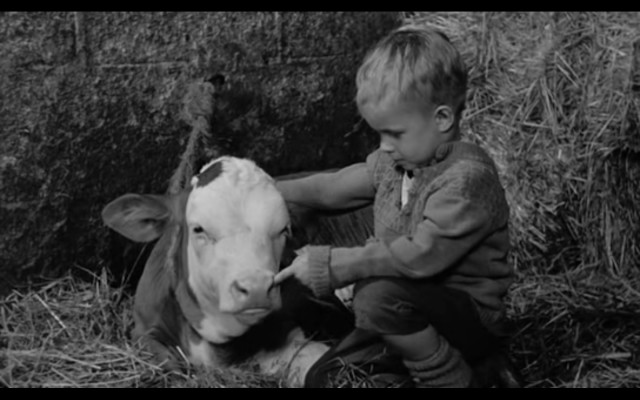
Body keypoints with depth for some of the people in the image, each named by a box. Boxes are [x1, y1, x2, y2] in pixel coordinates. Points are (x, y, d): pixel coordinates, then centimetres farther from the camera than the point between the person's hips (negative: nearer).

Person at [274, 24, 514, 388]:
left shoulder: (469, 178, -25)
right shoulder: (396, 159, 2)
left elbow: (420, 255, -33)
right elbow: (334, 188, 12)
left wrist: (330, 266, -29)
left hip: (472, 319, -9)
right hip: (414, 298, 9)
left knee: (380, 297, -35)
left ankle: (450, 378, -14)